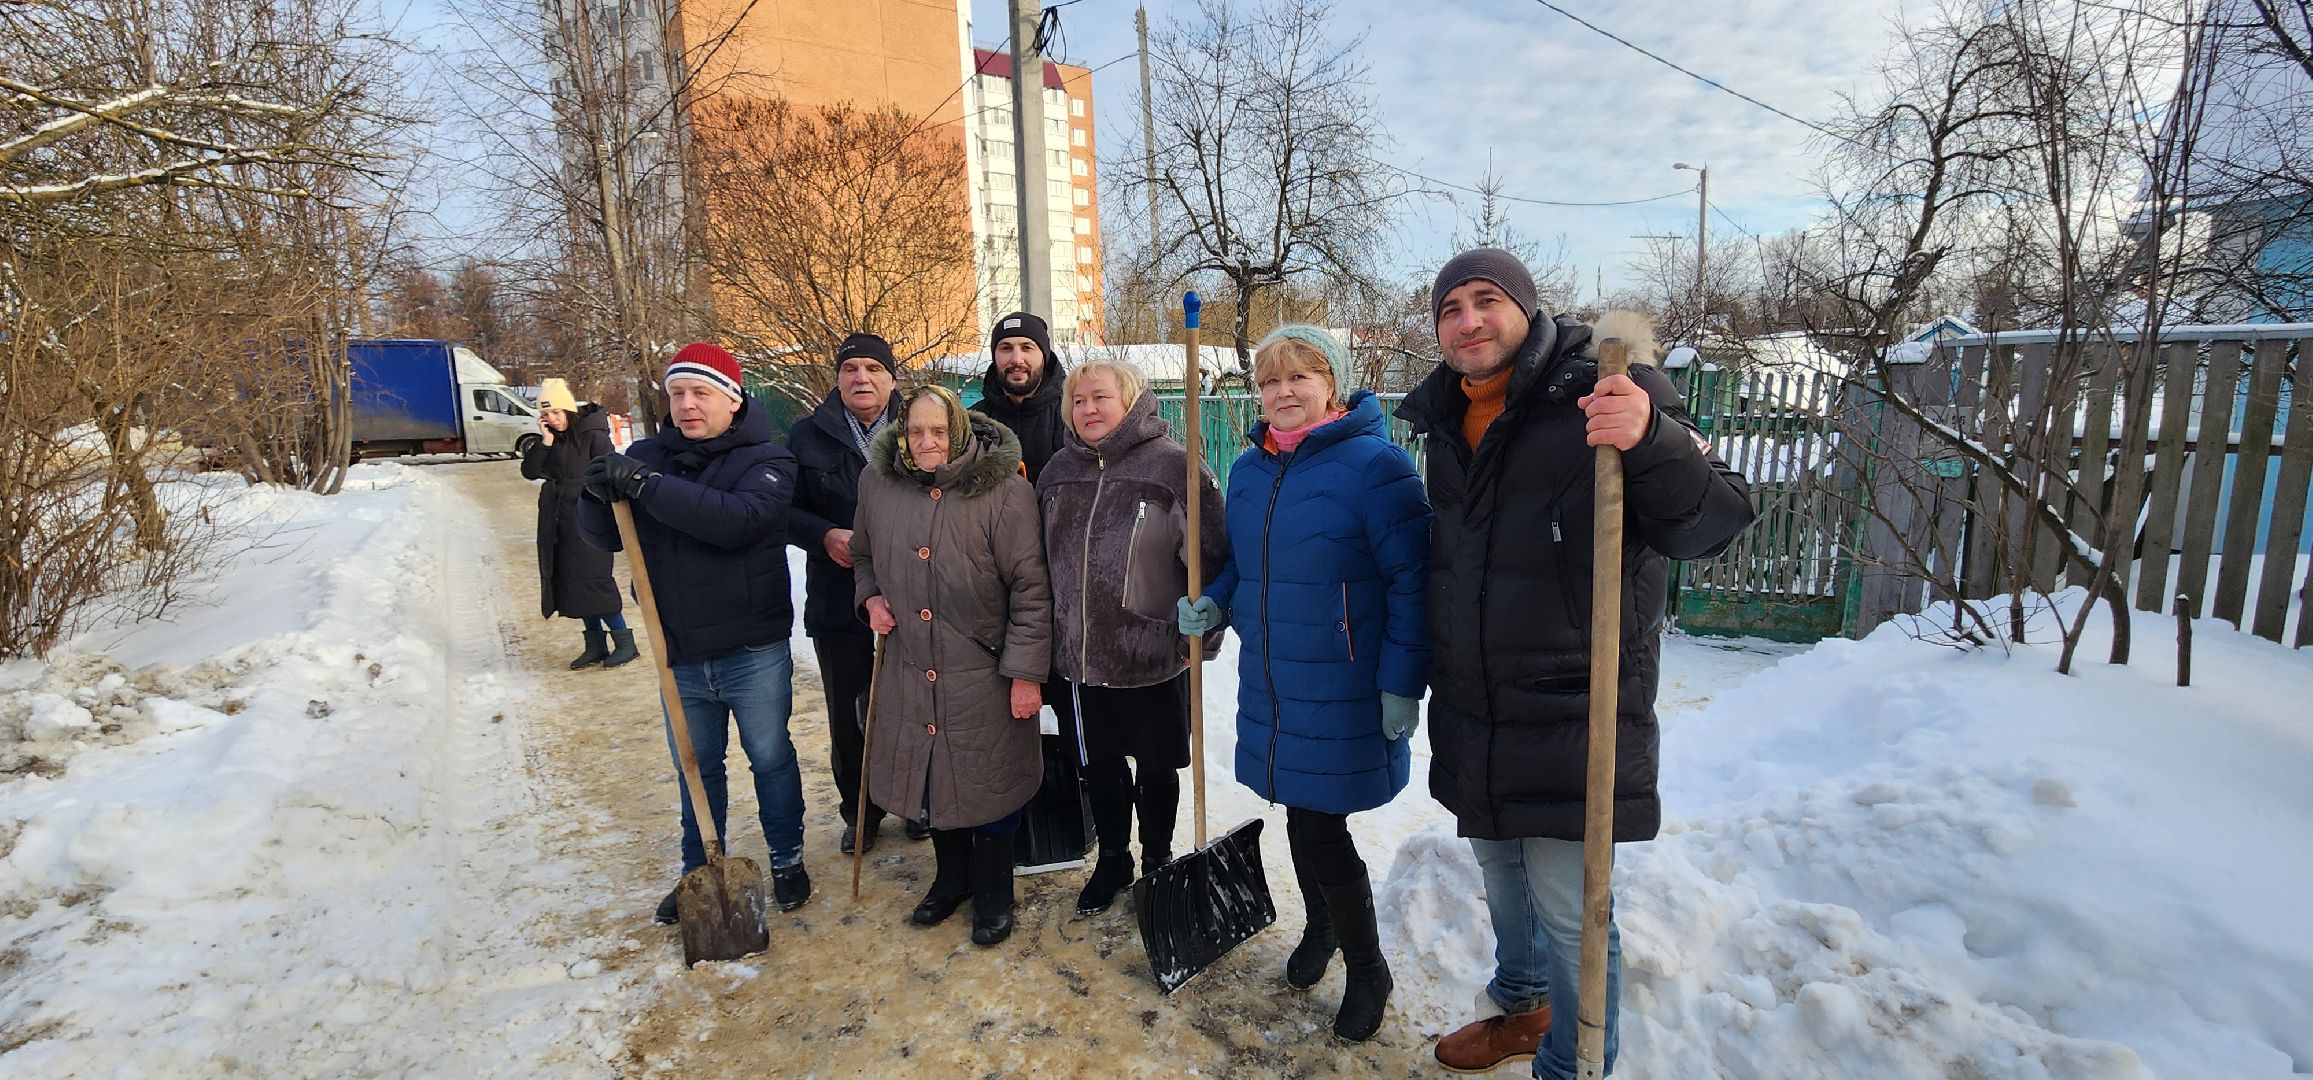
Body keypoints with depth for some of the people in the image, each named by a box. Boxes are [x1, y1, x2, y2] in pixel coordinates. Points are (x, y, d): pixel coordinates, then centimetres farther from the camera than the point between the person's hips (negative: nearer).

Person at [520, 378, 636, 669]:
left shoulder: (593, 436, -10)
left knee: (593, 580, -9)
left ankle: (624, 641, -1)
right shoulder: (549, 439, 10)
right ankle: (596, 645, 18)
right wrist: (545, 442, -9)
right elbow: (529, 471, 3)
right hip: (558, 524, 7)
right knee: (574, 582, 9)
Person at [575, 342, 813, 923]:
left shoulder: (766, 459, -9)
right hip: (680, 655, 4)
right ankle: (700, 871, 37)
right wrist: (599, 495, -20)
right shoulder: (647, 456, 4)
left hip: (752, 651, -4)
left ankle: (787, 862, 32)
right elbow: (604, 536, 2)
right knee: (695, 767, 18)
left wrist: (645, 487, -30)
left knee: (771, 758, 12)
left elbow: (739, 520, -28)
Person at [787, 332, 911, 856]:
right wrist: (824, 535, -13)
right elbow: (783, 508, 4)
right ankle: (860, 811, 30)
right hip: (837, 599, 2)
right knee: (848, 714, 12)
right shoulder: (807, 436, 4)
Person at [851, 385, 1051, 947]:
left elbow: (1030, 588, -13)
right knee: (930, 778, 17)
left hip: (985, 675, -4)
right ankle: (951, 877, 42)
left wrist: (1026, 672, -14)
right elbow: (864, 555, 19)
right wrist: (871, 596, -2)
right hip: (911, 672, 4)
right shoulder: (878, 483, 1)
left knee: (988, 782, 8)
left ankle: (993, 891, 33)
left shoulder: (1004, 490, -14)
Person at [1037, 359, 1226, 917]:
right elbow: (1044, 560, 14)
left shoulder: (1173, 465, -12)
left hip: (1154, 656, -4)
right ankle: (1112, 860, 40)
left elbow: (1210, 556, -11)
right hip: (1079, 656, 5)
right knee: (1099, 765, 18)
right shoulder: (1058, 471, 6)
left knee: (1156, 766, 15)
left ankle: (1157, 859, 38)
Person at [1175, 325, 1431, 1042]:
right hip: (1270, 684, 6)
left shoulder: (1374, 464, -14)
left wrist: (1401, 682, -17)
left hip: (1343, 692, -6)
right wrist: (1214, 604, 0)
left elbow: (1411, 581, -15)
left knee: (1319, 831, 1)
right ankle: (1320, 927, 47)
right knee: (1300, 819, 19)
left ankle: (1367, 969, 28)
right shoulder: (1247, 470, 6)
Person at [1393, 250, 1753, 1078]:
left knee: (1569, 915, 4)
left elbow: (1714, 524, -19)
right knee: (1501, 881, 25)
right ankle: (1520, 1008, 49)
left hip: (1570, 723, -6)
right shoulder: (1444, 421, 7)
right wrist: (1417, 674, 20)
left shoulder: (1601, 398, -13)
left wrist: (1652, 440, -38)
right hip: (1472, 720, 7)